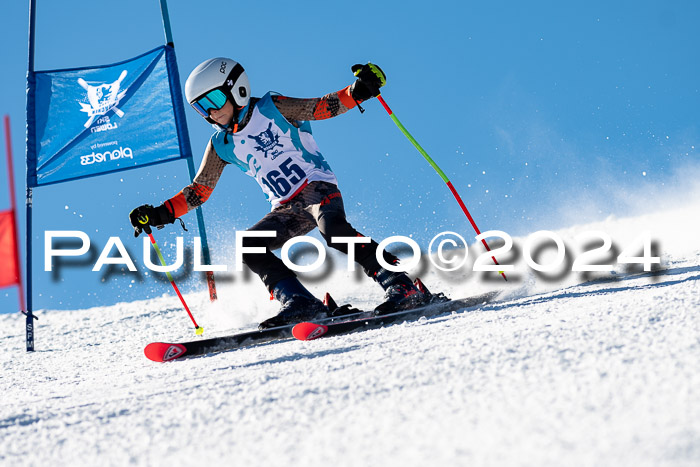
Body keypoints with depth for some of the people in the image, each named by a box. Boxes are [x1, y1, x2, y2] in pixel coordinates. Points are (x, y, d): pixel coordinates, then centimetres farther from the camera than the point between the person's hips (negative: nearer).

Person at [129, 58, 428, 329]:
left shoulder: (272, 109, -3)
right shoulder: (221, 145, 9)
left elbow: (322, 107, -7)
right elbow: (198, 191, 13)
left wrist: (357, 91, -24)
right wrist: (162, 214, 1)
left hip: (318, 187, -6)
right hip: (286, 210, 6)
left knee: (333, 230, -33)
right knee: (249, 247, -14)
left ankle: (400, 287, -31)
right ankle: (300, 303, -17)